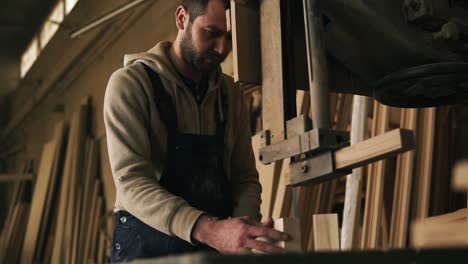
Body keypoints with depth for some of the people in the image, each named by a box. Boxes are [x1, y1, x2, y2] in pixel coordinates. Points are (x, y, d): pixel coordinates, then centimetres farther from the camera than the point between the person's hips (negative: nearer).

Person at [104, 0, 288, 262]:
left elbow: (245, 177, 7)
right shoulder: (130, 83, -11)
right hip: (150, 243, -4)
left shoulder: (232, 94, 5)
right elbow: (131, 180, -21)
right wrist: (207, 229, -35)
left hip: (216, 242, 5)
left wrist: (246, 226, -15)